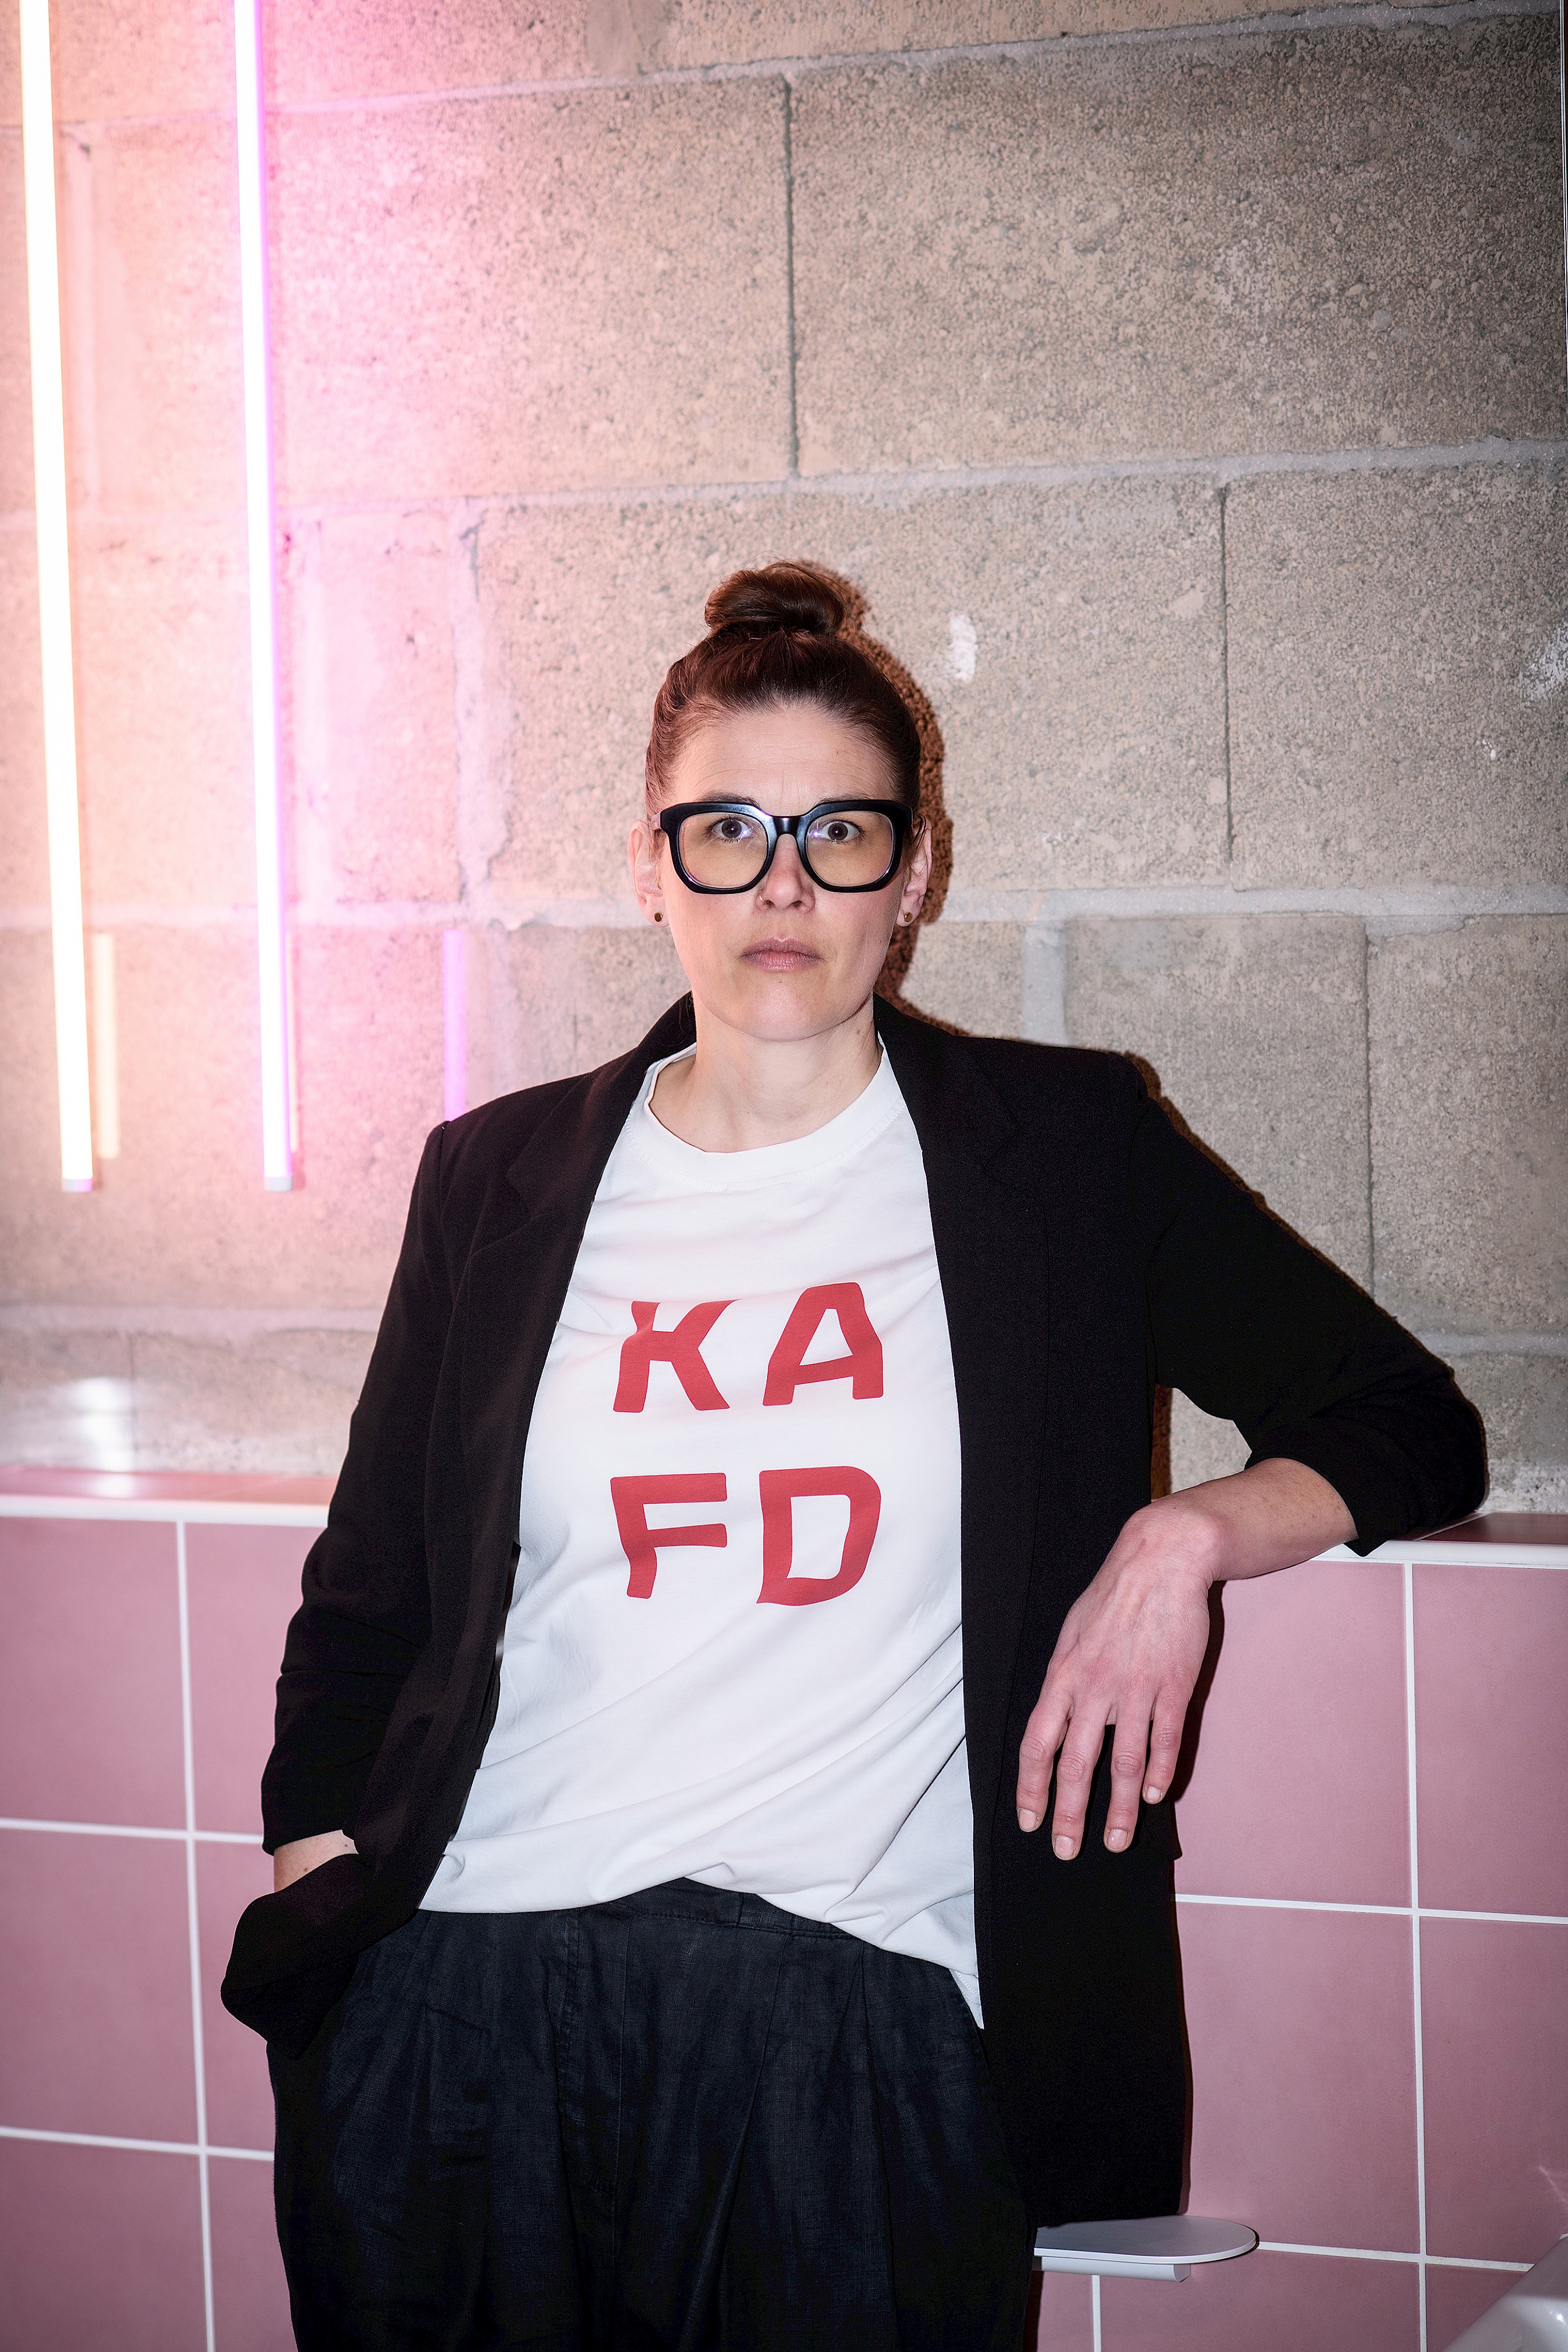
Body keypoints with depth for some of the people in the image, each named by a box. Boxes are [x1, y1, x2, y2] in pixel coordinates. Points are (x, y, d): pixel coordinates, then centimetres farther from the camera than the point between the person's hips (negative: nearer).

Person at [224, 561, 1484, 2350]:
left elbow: (1412, 1427, 12)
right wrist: (310, 1911, 3)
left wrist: (1181, 1537, -6)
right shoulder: (499, 1179, 13)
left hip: (855, 2022, -1)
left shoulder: (1067, 1152, 7)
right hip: (463, 2000, 2)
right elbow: (366, 1608, 16)